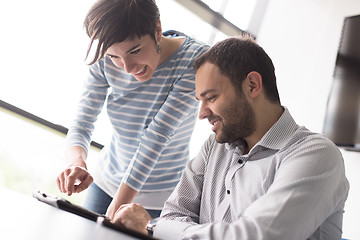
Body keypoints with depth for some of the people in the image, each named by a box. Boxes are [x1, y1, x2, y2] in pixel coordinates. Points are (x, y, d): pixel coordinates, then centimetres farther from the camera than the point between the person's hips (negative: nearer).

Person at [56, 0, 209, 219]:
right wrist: (78, 163, -33)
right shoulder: (105, 61, -13)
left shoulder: (197, 59, -24)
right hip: (106, 183, 4)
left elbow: (158, 135, -28)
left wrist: (118, 206, -29)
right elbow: (82, 124, -11)